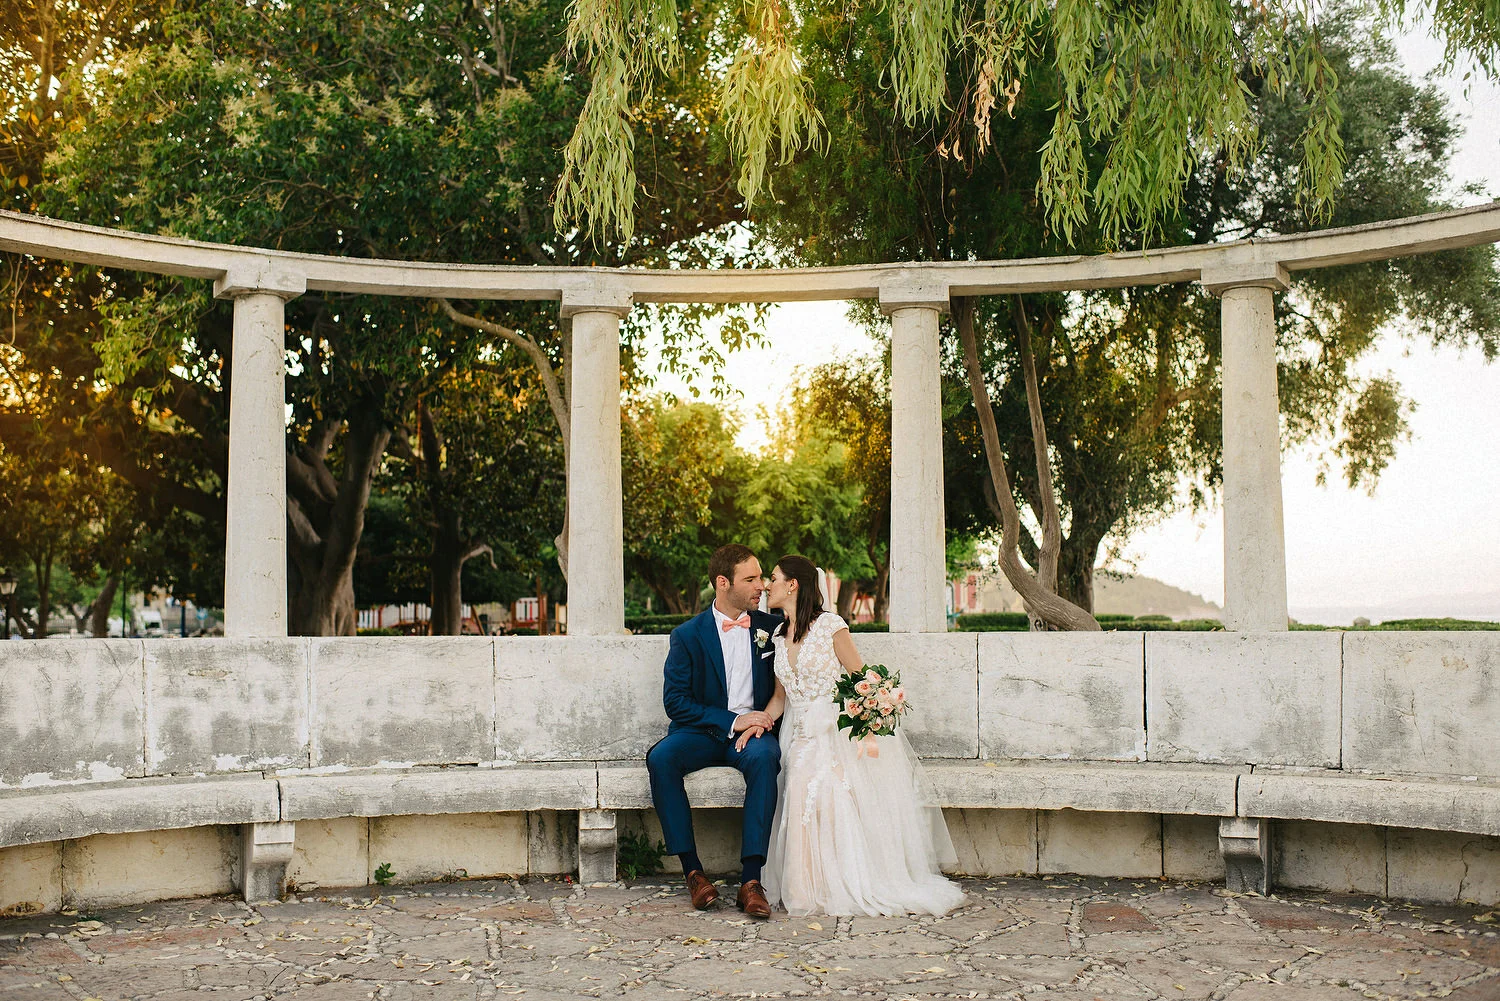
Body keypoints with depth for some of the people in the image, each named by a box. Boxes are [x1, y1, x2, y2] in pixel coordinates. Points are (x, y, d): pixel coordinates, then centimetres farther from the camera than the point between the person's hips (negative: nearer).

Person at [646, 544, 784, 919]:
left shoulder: (771, 627, 8)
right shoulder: (688, 635, 1)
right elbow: (675, 701, -4)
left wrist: (765, 719, -9)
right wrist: (732, 722, -14)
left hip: (752, 730, 0)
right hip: (702, 732, 0)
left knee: (764, 758, -36)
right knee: (660, 757, -31)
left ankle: (751, 879, -36)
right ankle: (693, 871, -25)